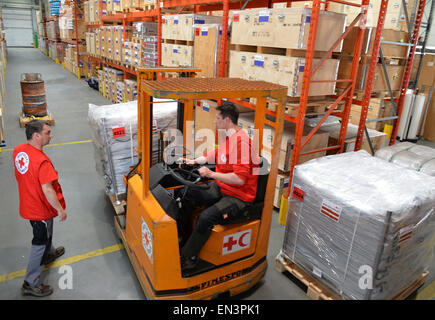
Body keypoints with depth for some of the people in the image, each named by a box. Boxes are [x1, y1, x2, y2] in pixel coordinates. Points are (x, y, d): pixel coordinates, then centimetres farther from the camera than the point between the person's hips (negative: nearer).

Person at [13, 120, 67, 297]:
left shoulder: (18, 150, -5)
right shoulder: (42, 161, -33)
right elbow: (47, 190, -31)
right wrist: (60, 210, -21)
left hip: (27, 205, 9)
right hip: (41, 210, -9)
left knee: (44, 234, 32)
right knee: (40, 243, 8)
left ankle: (49, 253, 58)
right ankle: (31, 284, 21)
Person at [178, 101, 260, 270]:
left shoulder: (241, 141, -24)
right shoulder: (228, 136, 7)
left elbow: (240, 178, -30)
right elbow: (216, 154, 25)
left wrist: (211, 174, -27)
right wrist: (194, 161, 14)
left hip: (238, 197, -10)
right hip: (221, 188, 10)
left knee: (205, 217, -26)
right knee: (188, 194, 5)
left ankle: (188, 257, -5)